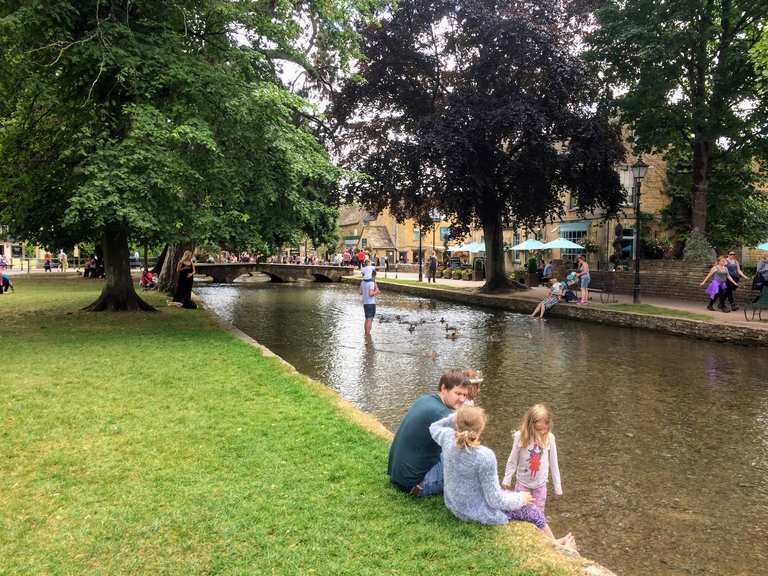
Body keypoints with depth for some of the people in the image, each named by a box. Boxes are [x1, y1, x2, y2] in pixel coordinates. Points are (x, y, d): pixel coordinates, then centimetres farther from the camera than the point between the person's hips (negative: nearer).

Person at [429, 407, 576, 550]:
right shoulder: (485, 456, -34)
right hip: (480, 514, -7)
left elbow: (434, 427, 10)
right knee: (533, 511, 17)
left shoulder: (448, 438, -18)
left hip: (454, 505, 7)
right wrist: (520, 498, -5)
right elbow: (495, 500, -23)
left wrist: (456, 417, -6)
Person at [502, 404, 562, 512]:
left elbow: (553, 462, -5)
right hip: (523, 482, -1)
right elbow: (512, 460, -8)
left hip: (540, 483, 1)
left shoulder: (549, 438, -17)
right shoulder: (520, 436, -21)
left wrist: (557, 485, 2)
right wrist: (507, 479, -1)